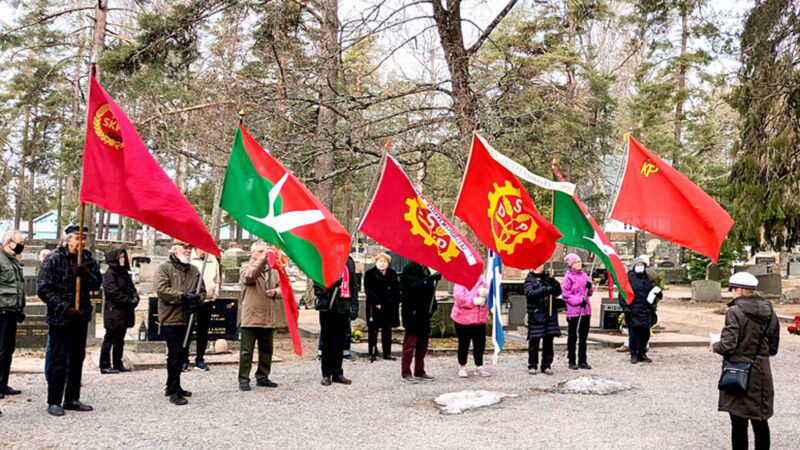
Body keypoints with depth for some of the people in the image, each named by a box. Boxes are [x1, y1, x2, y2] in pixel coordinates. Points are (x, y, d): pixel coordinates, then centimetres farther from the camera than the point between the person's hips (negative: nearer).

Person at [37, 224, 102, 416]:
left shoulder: (87, 259, 7)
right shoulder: (53, 259, -8)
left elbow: (97, 284, 2)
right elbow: (44, 289, -11)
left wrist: (85, 274, -19)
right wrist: (64, 308, -19)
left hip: (81, 317, 6)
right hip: (60, 319, -5)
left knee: (77, 359, 12)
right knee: (58, 360, -2)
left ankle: (72, 399, 24)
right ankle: (54, 402, 9)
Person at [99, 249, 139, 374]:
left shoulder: (124, 273, 17)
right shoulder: (110, 274, -11)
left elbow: (131, 287, 17)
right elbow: (114, 292, -18)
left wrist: (135, 297, -4)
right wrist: (130, 301, -17)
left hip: (124, 313, 8)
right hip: (114, 312, -8)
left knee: (120, 340, 14)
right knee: (109, 340, -1)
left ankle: (118, 364, 21)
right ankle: (104, 366, 6)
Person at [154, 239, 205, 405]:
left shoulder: (194, 270, 15)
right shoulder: (164, 268, -3)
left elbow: (202, 290, 15)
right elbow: (161, 289, -16)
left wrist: (197, 300, -7)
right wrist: (183, 296, -19)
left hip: (187, 318, 7)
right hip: (171, 318, -7)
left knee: (183, 353, 13)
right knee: (175, 353, -10)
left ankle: (173, 386, 28)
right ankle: (173, 391, -2)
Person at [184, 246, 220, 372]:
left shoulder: (213, 259, 9)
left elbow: (216, 280, 16)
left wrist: (214, 294, 6)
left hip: (207, 300, 3)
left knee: (203, 332, 10)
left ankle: (200, 359, 20)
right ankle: (184, 360, 11)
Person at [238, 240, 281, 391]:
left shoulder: (273, 270, 12)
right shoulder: (246, 268, -3)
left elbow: (281, 287, 16)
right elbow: (250, 276, -26)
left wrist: (275, 292, -7)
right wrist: (262, 259, -36)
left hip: (269, 318, 5)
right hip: (251, 318, -5)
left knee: (266, 350, 13)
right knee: (246, 350, -1)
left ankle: (262, 377, 26)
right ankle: (243, 379, 7)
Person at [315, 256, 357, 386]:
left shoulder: (349, 261, 12)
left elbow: (353, 284, 17)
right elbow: (317, 282, -2)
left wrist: (353, 302, 8)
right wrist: (322, 295, -16)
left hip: (343, 307, 4)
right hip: (327, 307, -4)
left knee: (340, 341, 9)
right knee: (327, 341, 4)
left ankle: (337, 373, 18)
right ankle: (327, 374, 12)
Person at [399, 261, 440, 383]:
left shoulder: (425, 269, 14)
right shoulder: (409, 269, -11)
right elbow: (415, 287, -25)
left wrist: (433, 304, 3)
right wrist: (431, 278, -32)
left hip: (424, 312, 8)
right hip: (413, 312, -8)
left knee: (423, 342, 12)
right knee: (411, 341, -4)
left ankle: (419, 372, 22)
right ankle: (405, 373, 4)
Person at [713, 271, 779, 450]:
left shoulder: (735, 312, -15)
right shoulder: (769, 312, 4)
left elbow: (727, 345, -17)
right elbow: (773, 348, 10)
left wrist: (715, 346, 2)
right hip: (762, 374, 5)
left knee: (739, 422, 4)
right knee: (760, 421, 13)